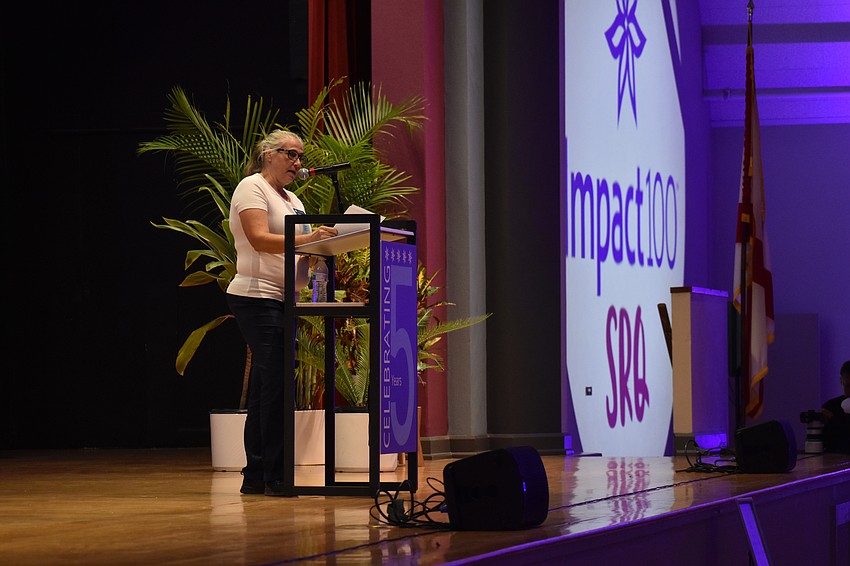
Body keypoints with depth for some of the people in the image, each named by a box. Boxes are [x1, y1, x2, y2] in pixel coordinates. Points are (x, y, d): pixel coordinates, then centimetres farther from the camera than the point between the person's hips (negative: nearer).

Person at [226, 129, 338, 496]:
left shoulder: (292, 200, 23)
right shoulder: (252, 188, -5)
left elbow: (299, 247, 20)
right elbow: (259, 239, -20)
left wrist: (324, 242, -1)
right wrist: (308, 239, -30)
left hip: (281, 301, 10)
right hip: (257, 298, -10)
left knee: (265, 389, 8)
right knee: (277, 386, -14)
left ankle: (255, 476, 11)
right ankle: (276, 476, -13)